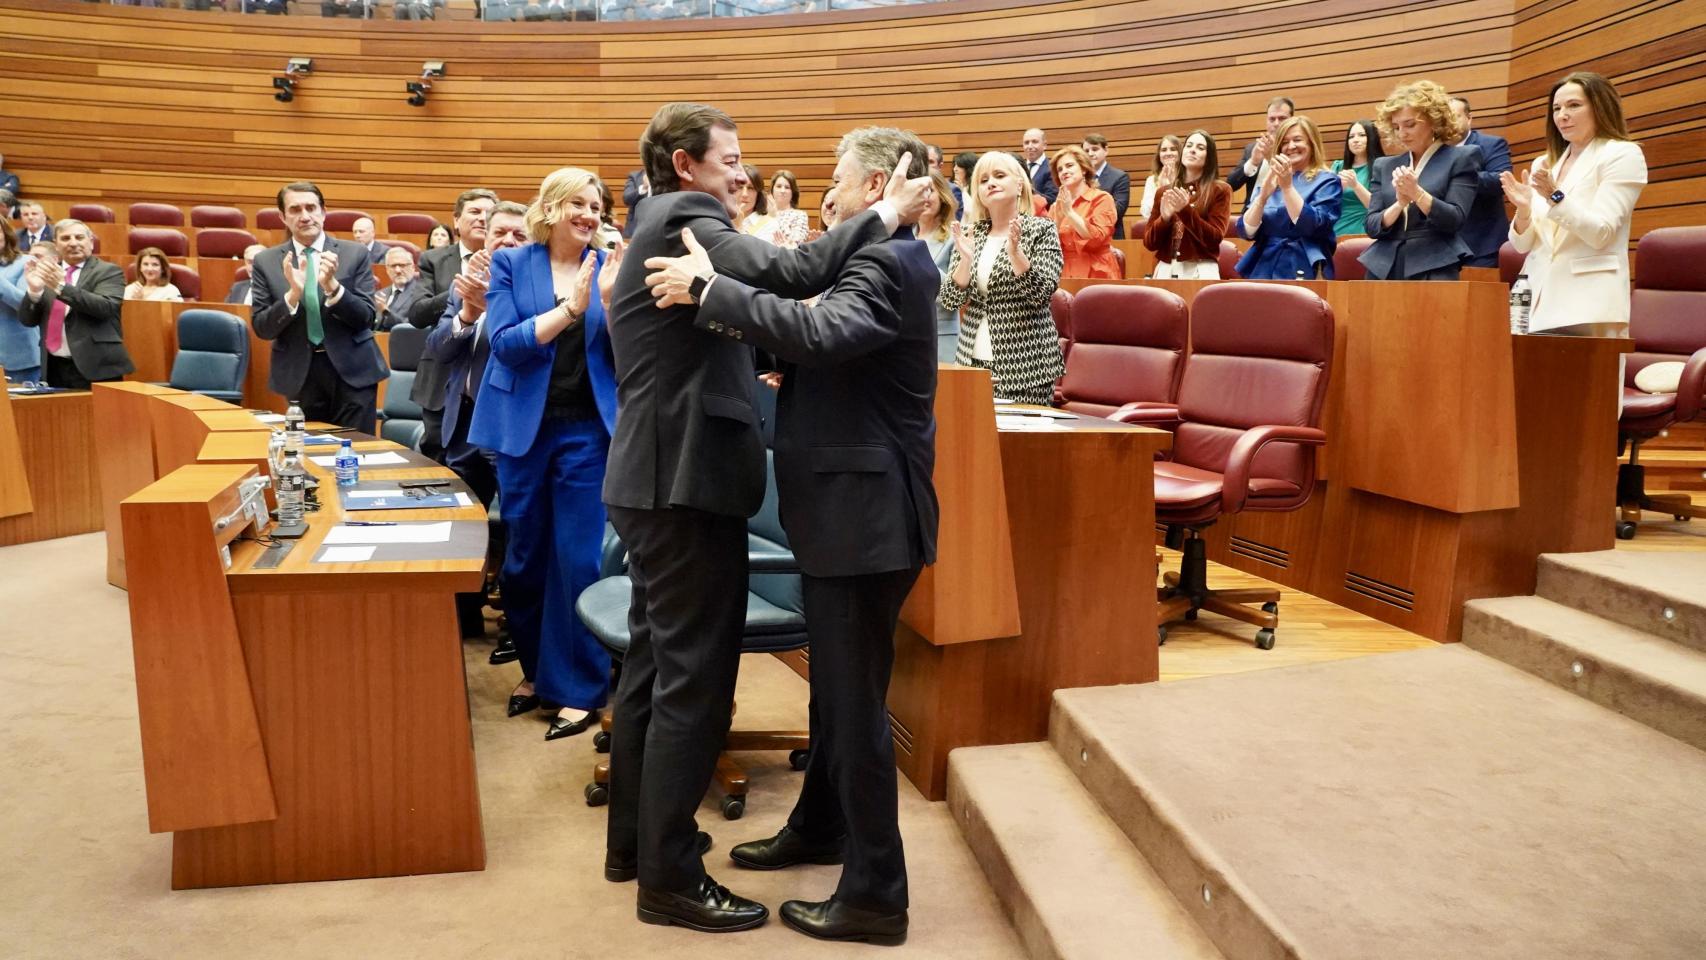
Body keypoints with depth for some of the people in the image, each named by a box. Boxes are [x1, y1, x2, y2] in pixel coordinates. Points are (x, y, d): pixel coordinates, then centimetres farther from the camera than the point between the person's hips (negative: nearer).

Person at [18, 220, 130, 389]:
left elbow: (106, 306, -18)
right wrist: (34, 290, -8)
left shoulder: (109, 271, -1)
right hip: (54, 368, 5)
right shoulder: (47, 274, 13)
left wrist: (61, 286, -24)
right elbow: (27, 320, 10)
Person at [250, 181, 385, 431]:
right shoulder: (266, 262, 2)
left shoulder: (355, 254, 0)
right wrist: (293, 294, -19)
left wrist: (332, 285, -21)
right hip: (300, 374, 1)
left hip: (352, 370, -1)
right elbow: (261, 328, -2)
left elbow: (366, 318, -5)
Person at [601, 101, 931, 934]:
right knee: (694, 677, -5)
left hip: (658, 476, 11)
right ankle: (670, 876, 4)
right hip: (685, 479, -11)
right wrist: (885, 215, -19)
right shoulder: (685, 216, -12)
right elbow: (786, 275, -28)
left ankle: (633, 839, 28)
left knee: (655, 664, 17)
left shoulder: (664, 226, 20)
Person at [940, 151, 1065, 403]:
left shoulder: (1041, 229, -2)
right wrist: (966, 259, -15)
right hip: (973, 360, 4)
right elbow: (949, 301, 1)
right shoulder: (970, 234, 8)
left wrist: (1015, 251, -25)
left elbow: (1041, 294, -13)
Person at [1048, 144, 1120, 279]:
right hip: (1064, 274, 3)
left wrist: (1069, 212, -11)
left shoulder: (1102, 198, 1)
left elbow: (1096, 238, -12)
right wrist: (1058, 216, -6)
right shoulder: (1056, 206, 13)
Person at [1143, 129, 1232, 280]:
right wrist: (1165, 218, -10)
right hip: (1165, 271, 3)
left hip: (1201, 272, -3)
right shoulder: (1164, 192, 13)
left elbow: (1214, 238, -7)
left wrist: (1185, 210, -16)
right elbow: (1149, 242, 9)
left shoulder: (1220, 190, 4)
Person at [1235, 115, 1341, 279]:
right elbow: (1247, 231, 2)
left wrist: (1287, 186, -19)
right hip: (1263, 269, 4)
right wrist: (1263, 196, -13)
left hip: (1303, 271, -3)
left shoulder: (1326, 181, 2)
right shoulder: (1270, 181, 13)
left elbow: (1313, 227, -14)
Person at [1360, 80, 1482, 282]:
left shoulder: (1461, 158, 5)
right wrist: (1399, 204, -11)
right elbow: (1372, 226, 7)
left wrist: (1416, 193, -17)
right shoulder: (1384, 166, 15)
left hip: (1434, 271, -3)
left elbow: (1454, 220, -5)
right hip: (1383, 269, 3)